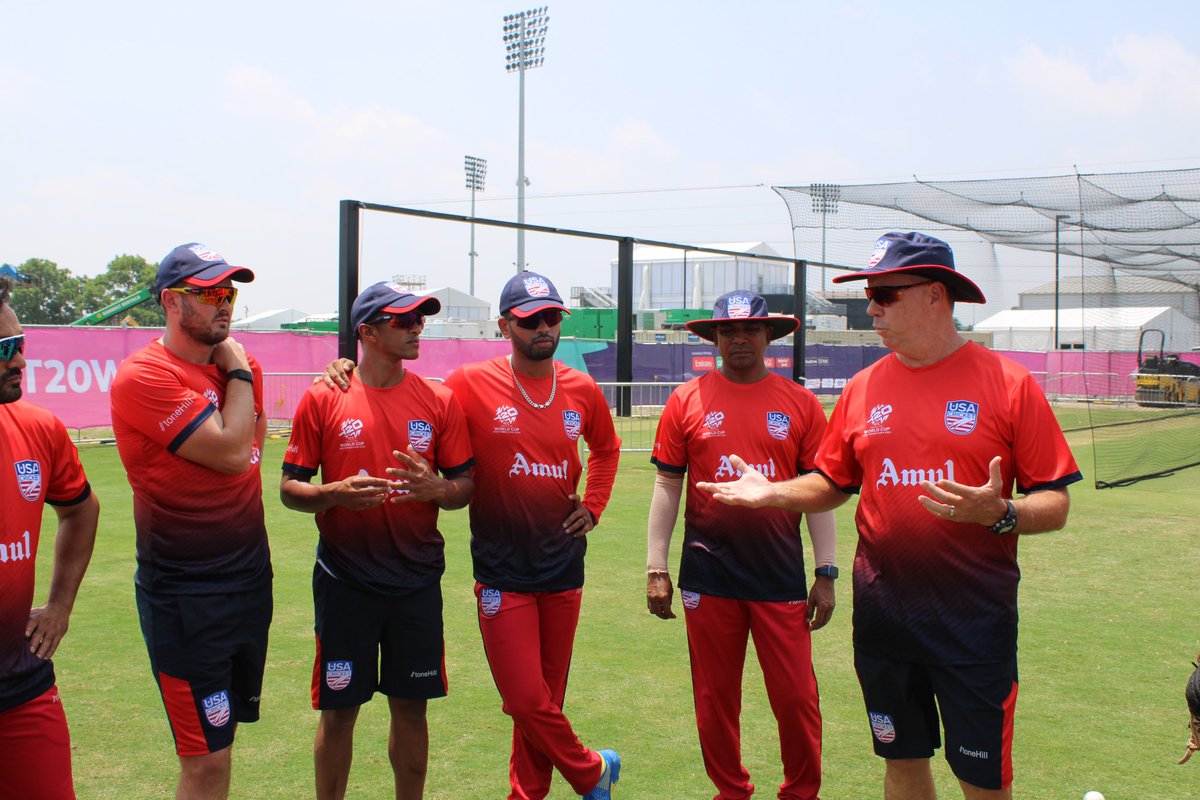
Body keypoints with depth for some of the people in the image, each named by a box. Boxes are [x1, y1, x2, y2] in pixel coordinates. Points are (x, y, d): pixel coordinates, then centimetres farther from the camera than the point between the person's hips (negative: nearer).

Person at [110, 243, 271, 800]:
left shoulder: (240, 367, 9)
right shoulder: (143, 376, -15)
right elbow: (230, 451, -21)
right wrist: (238, 372, -9)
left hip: (250, 581, 7)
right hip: (186, 597, -7)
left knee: (223, 732, 15)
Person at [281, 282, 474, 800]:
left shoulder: (439, 401, 4)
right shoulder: (323, 398, -2)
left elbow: (466, 485, 5)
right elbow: (290, 488, 1)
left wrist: (436, 489, -16)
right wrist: (335, 494, -19)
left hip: (417, 582, 2)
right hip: (345, 582, -2)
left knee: (411, 707, 10)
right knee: (339, 709, 6)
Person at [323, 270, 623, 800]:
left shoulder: (581, 390, 4)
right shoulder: (471, 385, -8)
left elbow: (606, 447, 23)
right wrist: (354, 372, -14)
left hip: (564, 567, 4)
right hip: (502, 572, -3)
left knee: (547, 696, 12)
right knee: (527, 701, -4)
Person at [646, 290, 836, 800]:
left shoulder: (800, 403, 3)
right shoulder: (687, 401, 2)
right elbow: (667, 485, 5)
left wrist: (826, 574, 3)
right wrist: (656, 569, 2)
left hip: (781, 575, 0)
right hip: (709, 575, 0)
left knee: (796, 697, 2)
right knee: (715, 698, 9)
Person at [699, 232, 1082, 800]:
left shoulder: (1009, 383, -7)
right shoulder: (864, 387, 6)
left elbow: (1055, 505, -7)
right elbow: (833, 484, 15)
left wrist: (999, 514, -26)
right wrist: (774, 493, -2)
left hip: (976, 620, -4)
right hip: (882, 616, 4)